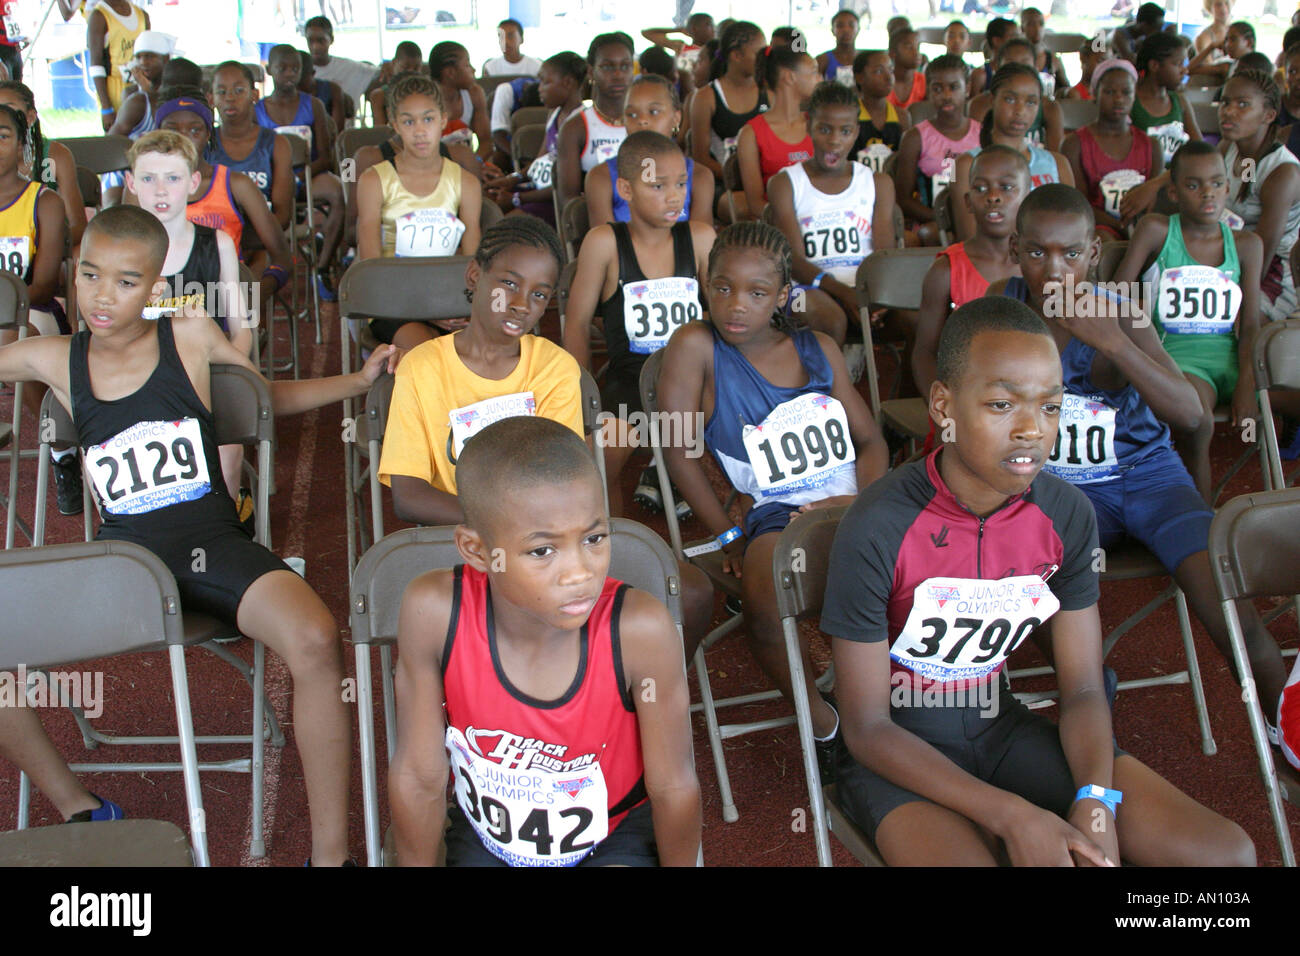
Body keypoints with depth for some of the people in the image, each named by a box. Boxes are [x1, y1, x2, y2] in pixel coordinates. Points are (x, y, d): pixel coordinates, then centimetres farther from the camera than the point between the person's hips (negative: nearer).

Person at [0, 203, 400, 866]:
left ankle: (329, 850, -18)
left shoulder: (192, 336, 5)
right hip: (118, 550, 3)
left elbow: (270, 396, 20)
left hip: (210, 542, -3)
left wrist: (359, 381, 10)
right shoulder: (53, 360, 8)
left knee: (314, 641, -31)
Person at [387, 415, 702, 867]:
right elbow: (419, 775, -13)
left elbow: (673, 786, -15)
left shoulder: (639, 629, -32)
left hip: (612, 835, -1)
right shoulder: (435, 611, -28)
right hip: (485, 834, 2)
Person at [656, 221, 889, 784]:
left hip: (854, 505, 4)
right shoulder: (696, 346, 2)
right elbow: (679, 449, -2)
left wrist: (864, 501, -5)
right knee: (763, 596, -36)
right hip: (779, 515, -3)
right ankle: (822, 723, -8)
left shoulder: (818, 350, 15)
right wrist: (727, 535, -5)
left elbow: (870, 439, 16)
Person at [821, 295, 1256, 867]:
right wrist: (1013, 817, -23)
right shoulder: (877, 531, -22)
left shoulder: (1068, 516, -6)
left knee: (1227, 853, -6)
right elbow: (867, 728, -16)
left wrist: (1095, 801, -19)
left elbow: (1083, 690, 1)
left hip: (1000, 727, 6)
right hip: (901, 752, -5)